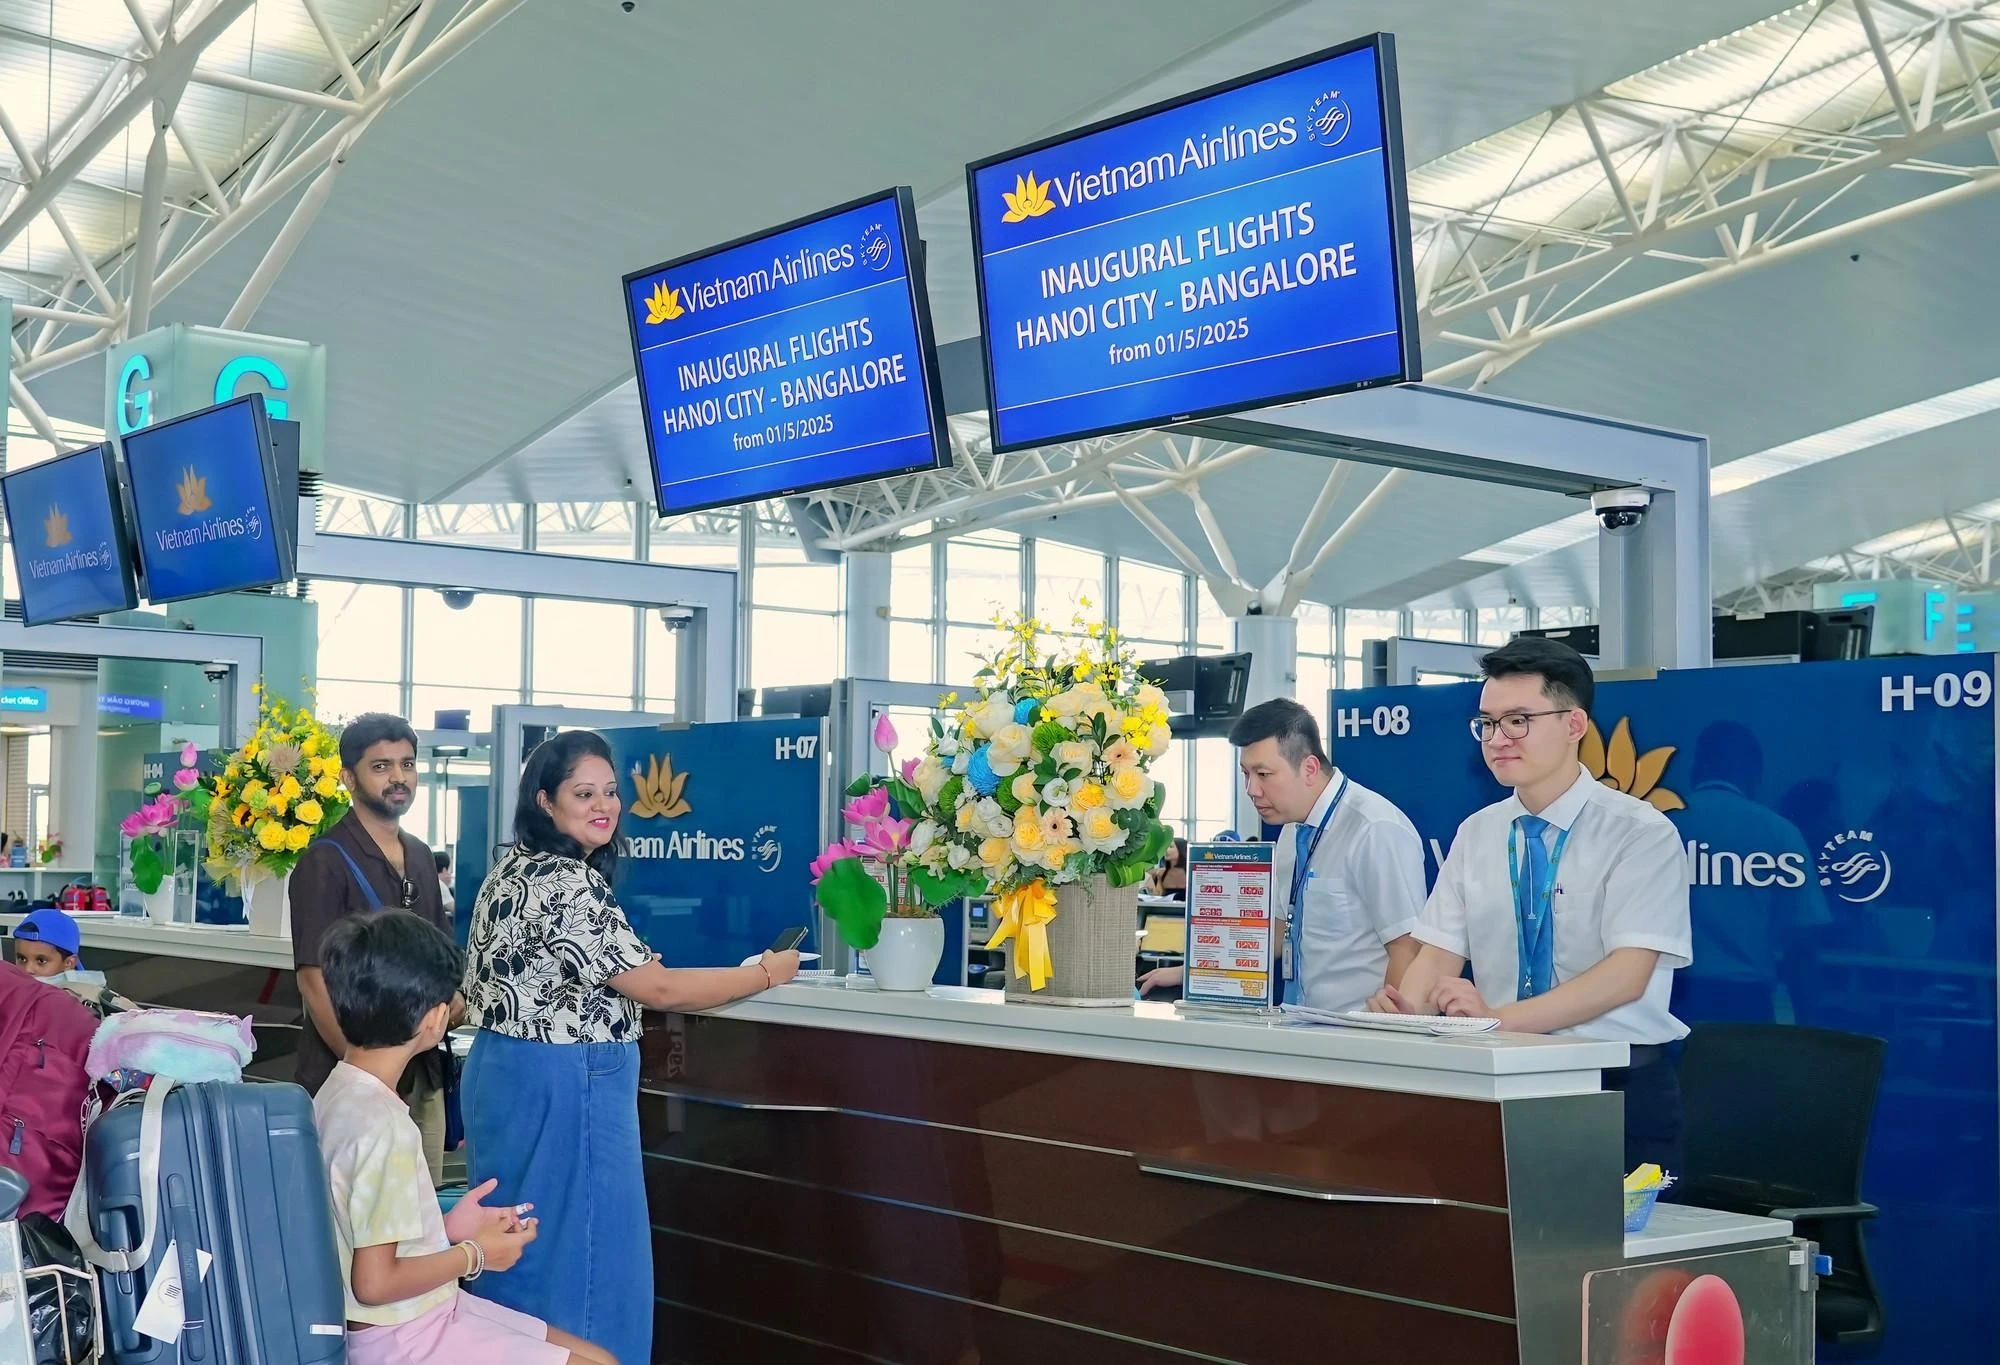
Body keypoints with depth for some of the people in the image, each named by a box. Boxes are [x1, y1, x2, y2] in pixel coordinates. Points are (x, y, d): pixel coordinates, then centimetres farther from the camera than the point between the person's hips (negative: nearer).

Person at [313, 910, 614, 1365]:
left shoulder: (341, 1092, 4)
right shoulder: (381, 1124, -24)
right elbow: (375, 1282, -23)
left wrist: (448, 1229, 8)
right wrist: (475, 1255, -11)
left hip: (414, 1319, 9)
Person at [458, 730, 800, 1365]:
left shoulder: (514, 868, 10)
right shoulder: (566, 883, -20)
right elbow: (658, 989, -20)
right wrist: (765, 974, -10)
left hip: (508, 1075, 10)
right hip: (561, 1088, -10)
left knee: (528, 1252, 17)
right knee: (580, 1255, 0)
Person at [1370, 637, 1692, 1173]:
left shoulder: (1640, 833, -8)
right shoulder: (1474, 834, 9)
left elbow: (1628, 974, -18)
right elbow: (1439, 953, 4)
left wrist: (1500, 1018, -30)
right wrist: (1407, 1011, -19)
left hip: (1622, 1090, -3)